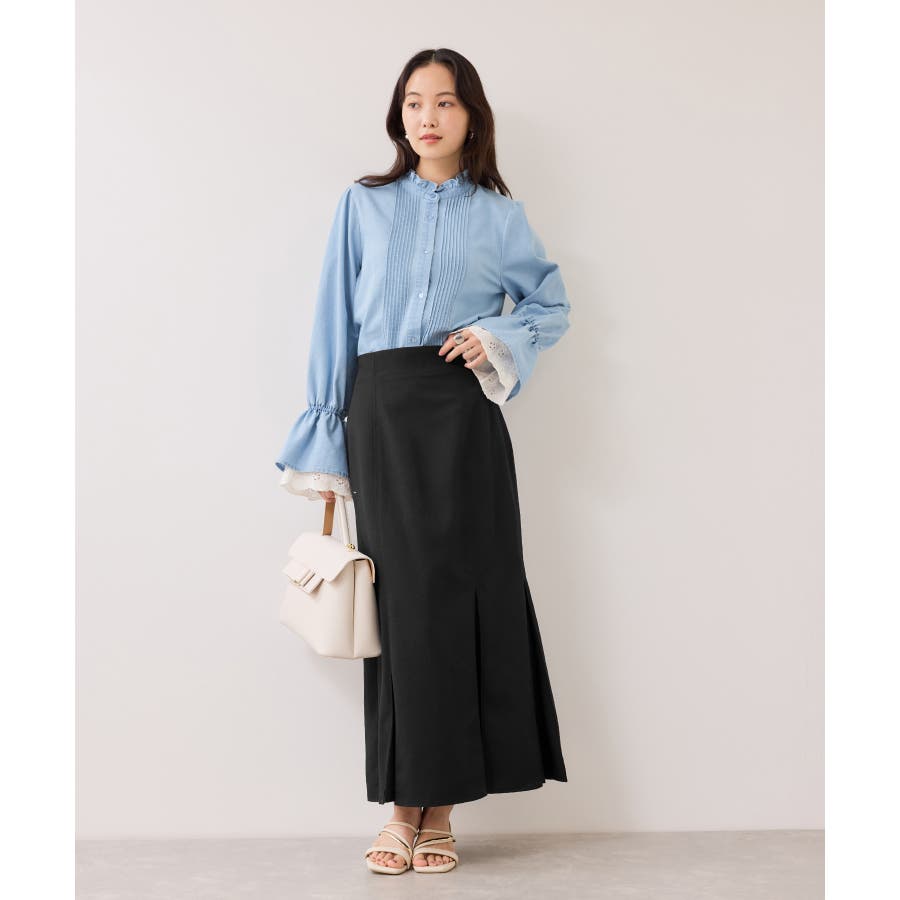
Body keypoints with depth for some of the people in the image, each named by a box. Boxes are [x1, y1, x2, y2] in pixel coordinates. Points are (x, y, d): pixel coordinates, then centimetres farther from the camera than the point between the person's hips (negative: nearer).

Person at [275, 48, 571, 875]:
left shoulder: (499, 215, 11)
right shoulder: (363, 206, 10)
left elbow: (552, 303, 19)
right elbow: (334, 325, 8)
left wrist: (499, 337, -2)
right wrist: (324, 448, 2)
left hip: (462, 416, 0)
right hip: (381, 413, 0)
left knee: (461, 592, -3)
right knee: (399, 599, 0)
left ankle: (439, 807, 8)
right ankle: (403, 804, 8)